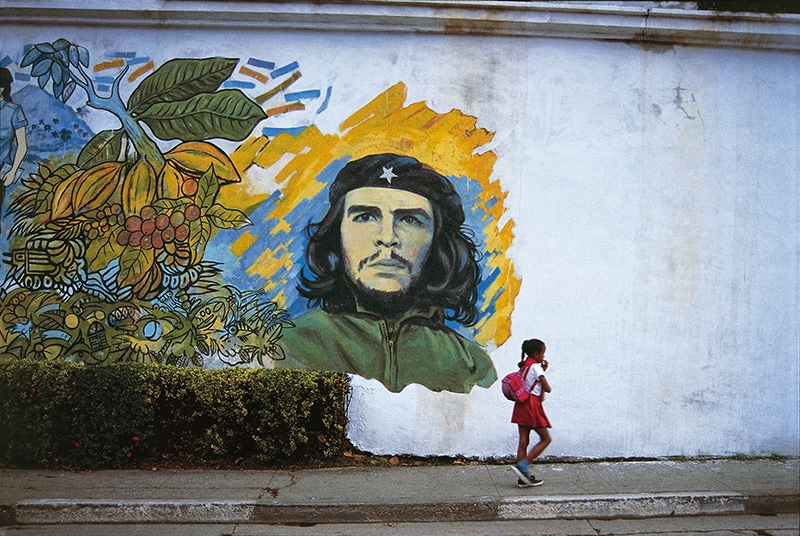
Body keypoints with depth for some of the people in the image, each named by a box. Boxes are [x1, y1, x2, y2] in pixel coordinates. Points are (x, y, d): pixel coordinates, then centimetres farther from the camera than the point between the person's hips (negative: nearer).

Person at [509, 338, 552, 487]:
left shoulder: (524, 366, 14)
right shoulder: (535, 366, -11)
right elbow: (547, 388, -11)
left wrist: (542, 370, 14)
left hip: (521, 405, 8)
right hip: (532, 405, -8)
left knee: (523, 441, 7)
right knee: (545, 439, 1)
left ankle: (523, 478, 8)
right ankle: (523, 466, -10)